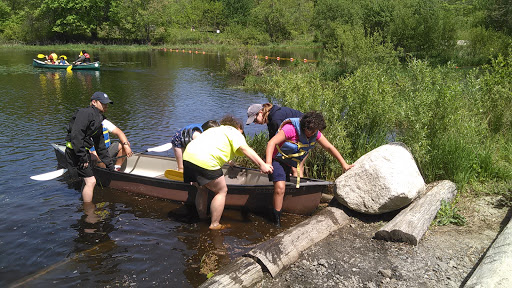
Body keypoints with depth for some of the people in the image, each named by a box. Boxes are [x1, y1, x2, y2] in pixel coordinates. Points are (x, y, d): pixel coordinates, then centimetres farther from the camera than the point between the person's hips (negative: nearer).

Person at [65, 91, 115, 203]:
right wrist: (82, 157, -23)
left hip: (83, 152, 10)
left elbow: (101, 147, 20)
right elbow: (76, 135, -24)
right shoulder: (86, 113, -14)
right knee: (91, 181, -11)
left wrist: (110, 164, 19)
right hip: (75, 151, -10)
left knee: (87, 181, 20)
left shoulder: (99, 120, 18)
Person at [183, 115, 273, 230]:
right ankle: (214, 224, 11)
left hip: (188, 155, 9)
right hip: (205, 161, -9)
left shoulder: (214, 130, 34)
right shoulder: (234, 132, 9)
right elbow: (245, 149, -7)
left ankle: (202, 219, 35)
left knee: (202, 188, 26)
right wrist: (262, 165, -15)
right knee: (221, 191, 7)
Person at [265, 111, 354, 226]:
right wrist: (268, 163, -48)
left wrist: (344, 164, -8)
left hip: (289, 164, 7)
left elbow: (329, 147, -2)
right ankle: (277, 222, -12)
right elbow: (271, 143, -36)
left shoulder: (315, 133, -10)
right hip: (277, 160, -7)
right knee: (280, 188, -21)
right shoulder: (291, 129, -30)